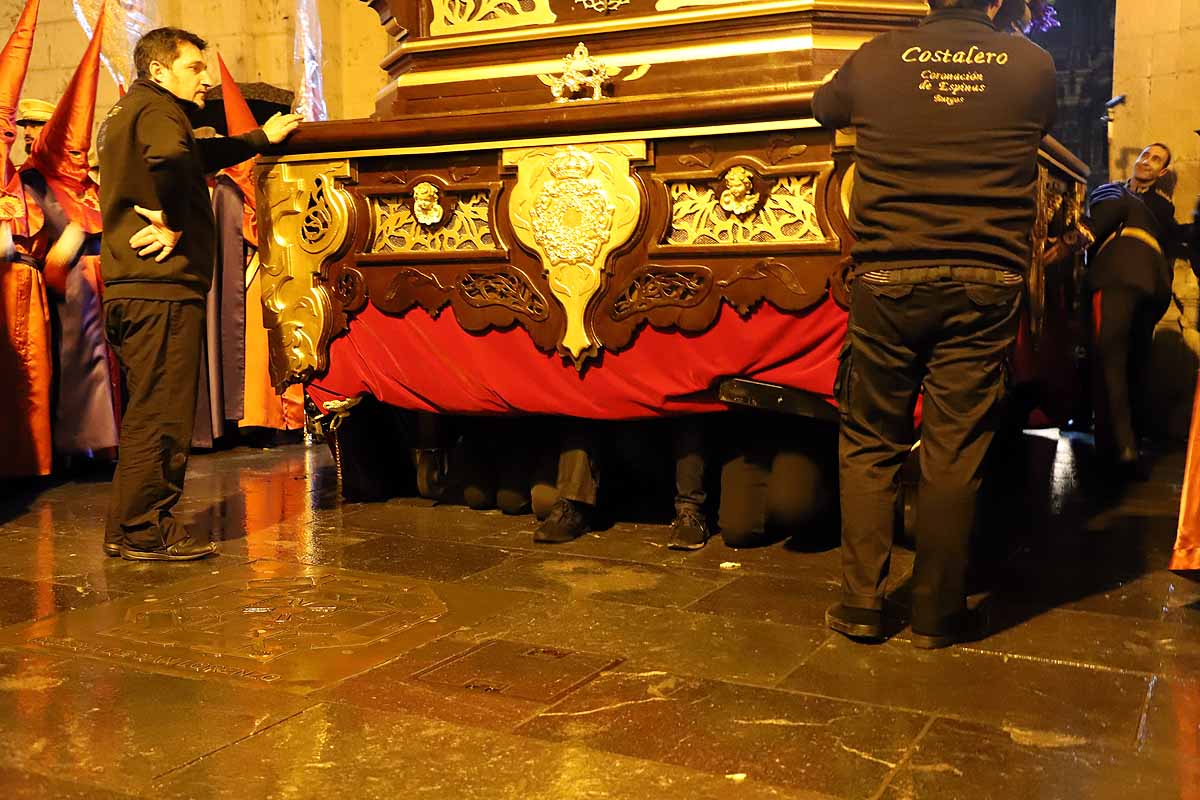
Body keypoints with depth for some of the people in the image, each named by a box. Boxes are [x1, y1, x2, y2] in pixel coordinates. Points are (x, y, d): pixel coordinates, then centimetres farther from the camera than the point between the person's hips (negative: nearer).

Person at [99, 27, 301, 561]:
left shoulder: (126, 113, 25)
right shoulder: (156, 109, -8)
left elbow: (197, 155, 39)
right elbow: (171, 159, -32)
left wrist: (259, 138, 45)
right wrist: (172, 224, -19)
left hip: (130, 288, 10)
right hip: (162, 286, -10)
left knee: (149, 413, 15)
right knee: (160, 414, -5)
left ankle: (132, 528, 21)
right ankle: (141, 531, 2)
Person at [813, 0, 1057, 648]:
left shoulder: (878, 59, 2)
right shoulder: (1033, 66, 4)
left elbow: (824, 108, 22)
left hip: (888, 279, 0)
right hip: (986, 284, 0)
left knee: (869, 445, 12)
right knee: (955, 450, 6)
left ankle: (861, 605, 14)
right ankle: (936, 615, 15)